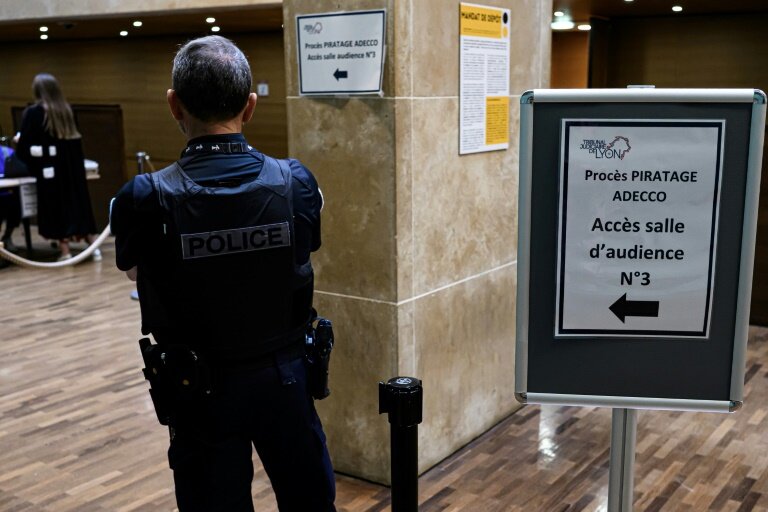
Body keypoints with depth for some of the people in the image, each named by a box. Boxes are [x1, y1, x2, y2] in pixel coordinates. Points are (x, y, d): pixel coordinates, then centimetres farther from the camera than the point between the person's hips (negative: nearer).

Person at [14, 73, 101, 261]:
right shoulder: (66, 109, 6)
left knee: (57, 206, 1)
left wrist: (20, 142, 17)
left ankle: (65, 252, 0)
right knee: (79, 203, 12)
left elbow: (23, 145, -4)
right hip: (72, 165, 5)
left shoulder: (33, 112, -7)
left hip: (49, 167, -5)